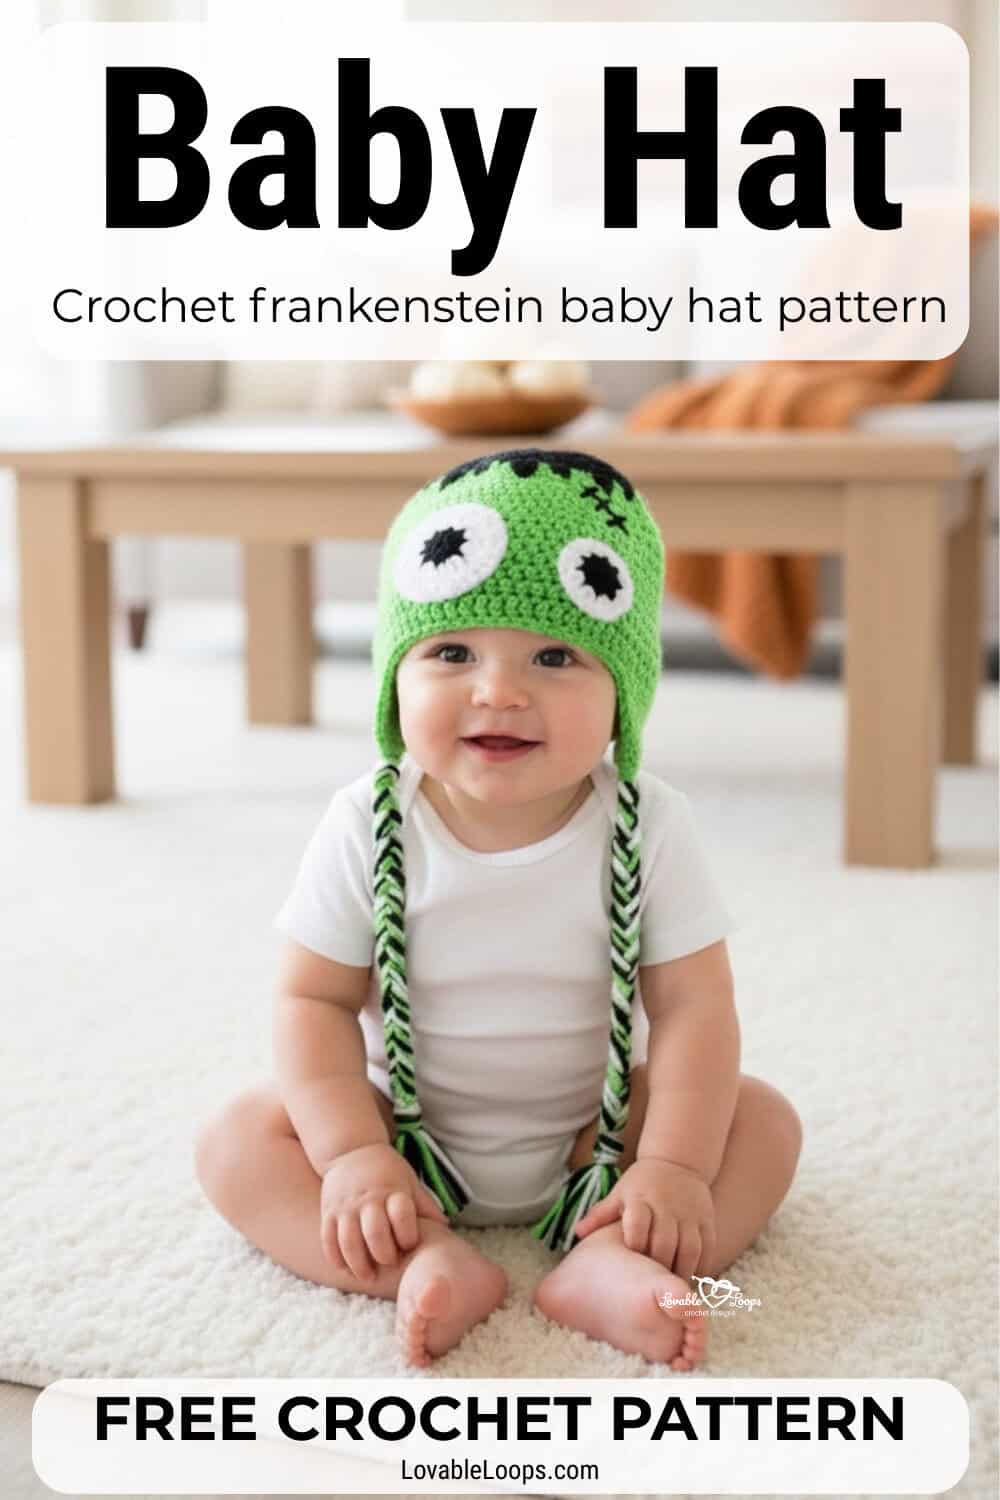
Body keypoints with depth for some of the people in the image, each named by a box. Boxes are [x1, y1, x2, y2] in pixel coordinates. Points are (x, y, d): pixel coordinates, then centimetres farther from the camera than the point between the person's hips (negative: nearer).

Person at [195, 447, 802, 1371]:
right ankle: (434, 1263, -35)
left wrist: (673, 1167, -26)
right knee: (238, 1141, -18)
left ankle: (603, 1264, -35)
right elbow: (316, 1000, -11)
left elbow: (693, 1009, -15)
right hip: (411, 1131, 0)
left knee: (763, 1122, -17)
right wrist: (352, 1153, -23)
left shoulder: (648, 829, -16)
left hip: (596, 1129, 0)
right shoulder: (367, 828, -15)